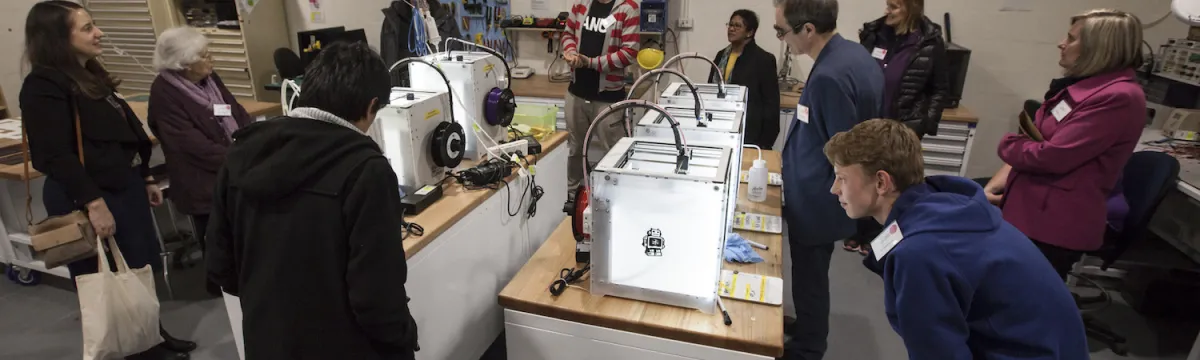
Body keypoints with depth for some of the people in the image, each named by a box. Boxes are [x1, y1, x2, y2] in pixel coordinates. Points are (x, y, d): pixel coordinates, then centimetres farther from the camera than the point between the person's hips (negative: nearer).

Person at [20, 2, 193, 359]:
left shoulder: (90, 75, 13)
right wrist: (93, 204, -25)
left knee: (140, 269, 17)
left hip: (123, 186, 9)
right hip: (86, 197, -9)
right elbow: (57, 155, -22)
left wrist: (144, 180, 19)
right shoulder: (43, 86, -15)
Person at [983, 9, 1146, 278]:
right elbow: (1034, 140, 12)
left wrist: (1007, 145, -4)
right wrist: (992, 186, 0)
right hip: (1025, 208, 9)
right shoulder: (1081, 86, 14)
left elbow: (1053, 157, -24)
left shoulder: (1119, 97, -17)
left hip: (1055, 225, -9)